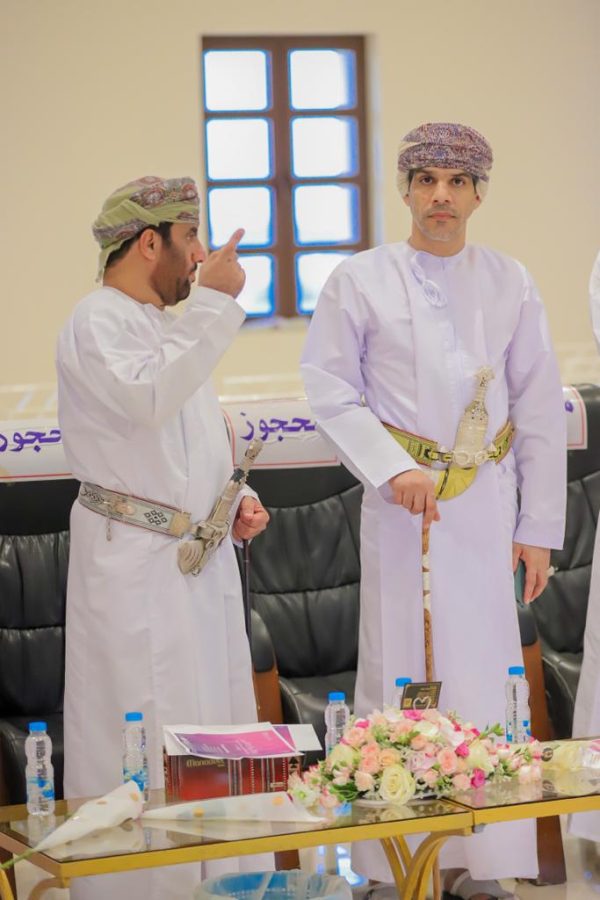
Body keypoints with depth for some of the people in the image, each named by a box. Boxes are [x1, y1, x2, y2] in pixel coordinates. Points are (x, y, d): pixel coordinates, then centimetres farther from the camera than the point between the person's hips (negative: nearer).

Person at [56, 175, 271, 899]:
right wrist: (212, 301, -29)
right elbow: (150, 399, -31)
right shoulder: (97, 324, -12)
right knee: (143, 738, -7)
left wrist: (237, 498, 11)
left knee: (214, 724, 12)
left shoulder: (164, 324, 18)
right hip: (137, 563, -9)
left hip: (200, 552, 9)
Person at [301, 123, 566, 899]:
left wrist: (539, 528, 4)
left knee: (486, 676, 1)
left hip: (485, 505, 2)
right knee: (398, 673, -1)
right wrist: (394, 469, -13)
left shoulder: (509, 284, 7)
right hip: (401, 502, -2)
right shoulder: (361, 281, 2)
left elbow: (539, 410, 8)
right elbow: (331, 390, 0)